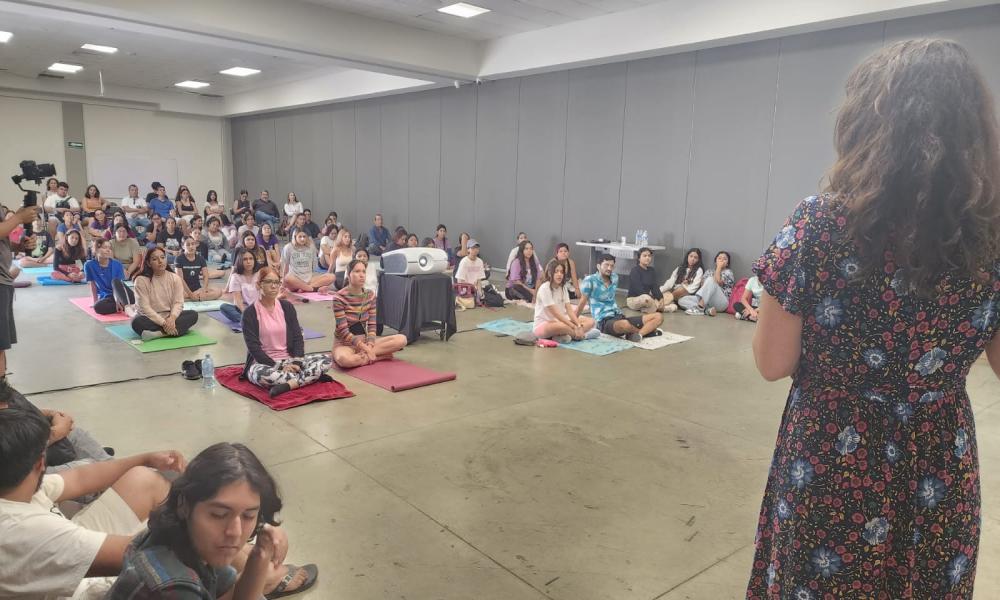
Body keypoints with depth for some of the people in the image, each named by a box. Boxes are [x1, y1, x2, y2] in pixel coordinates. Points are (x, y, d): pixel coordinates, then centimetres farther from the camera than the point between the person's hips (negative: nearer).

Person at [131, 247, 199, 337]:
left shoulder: (175, 278, 1)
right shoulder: (141, 280, -9)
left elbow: (178, 302, -6)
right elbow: (145, 307, -16)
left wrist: (172, 317, -27)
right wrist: (163, 323, -27)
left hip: (170, 317, 3)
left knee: (193, 314, -22)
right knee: (137, 322, -35)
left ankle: (158, 333, -33)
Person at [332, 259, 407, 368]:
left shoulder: (370, 295, 2)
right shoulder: (339, 297, -15)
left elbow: (372, 325, 0)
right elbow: (343, 331, -18)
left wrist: (369, 346, -18)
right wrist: (366, 349, -23)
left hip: (364, 340, 5)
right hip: (345, 343, -5)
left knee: (401, 339, -14)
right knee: (344, 359, -42)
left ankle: (362, 356, -17)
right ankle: (381, 356, -19)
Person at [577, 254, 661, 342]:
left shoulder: (615, 277, 12)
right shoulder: (590, 280, -8)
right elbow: (582, 303, -1)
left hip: (619, 317, 7)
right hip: (604, 322, -7)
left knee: (658, 317, -4)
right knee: (624, 324, -43)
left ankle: (639, 334, -27)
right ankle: (647, 330, -13)